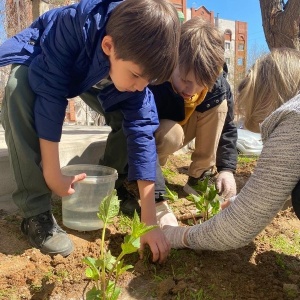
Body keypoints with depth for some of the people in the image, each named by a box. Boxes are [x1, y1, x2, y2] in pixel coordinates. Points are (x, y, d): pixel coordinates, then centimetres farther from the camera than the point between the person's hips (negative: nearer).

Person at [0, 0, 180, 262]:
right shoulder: (72, 27, -43)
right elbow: (50, 99, -38)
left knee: (138, 119, -16)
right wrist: (52, 175, -33)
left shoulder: (137, 61, -29)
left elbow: (142, 130, -30)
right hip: (37, 59, -3)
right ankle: (37, 212, -26)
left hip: (95, 76, 3)